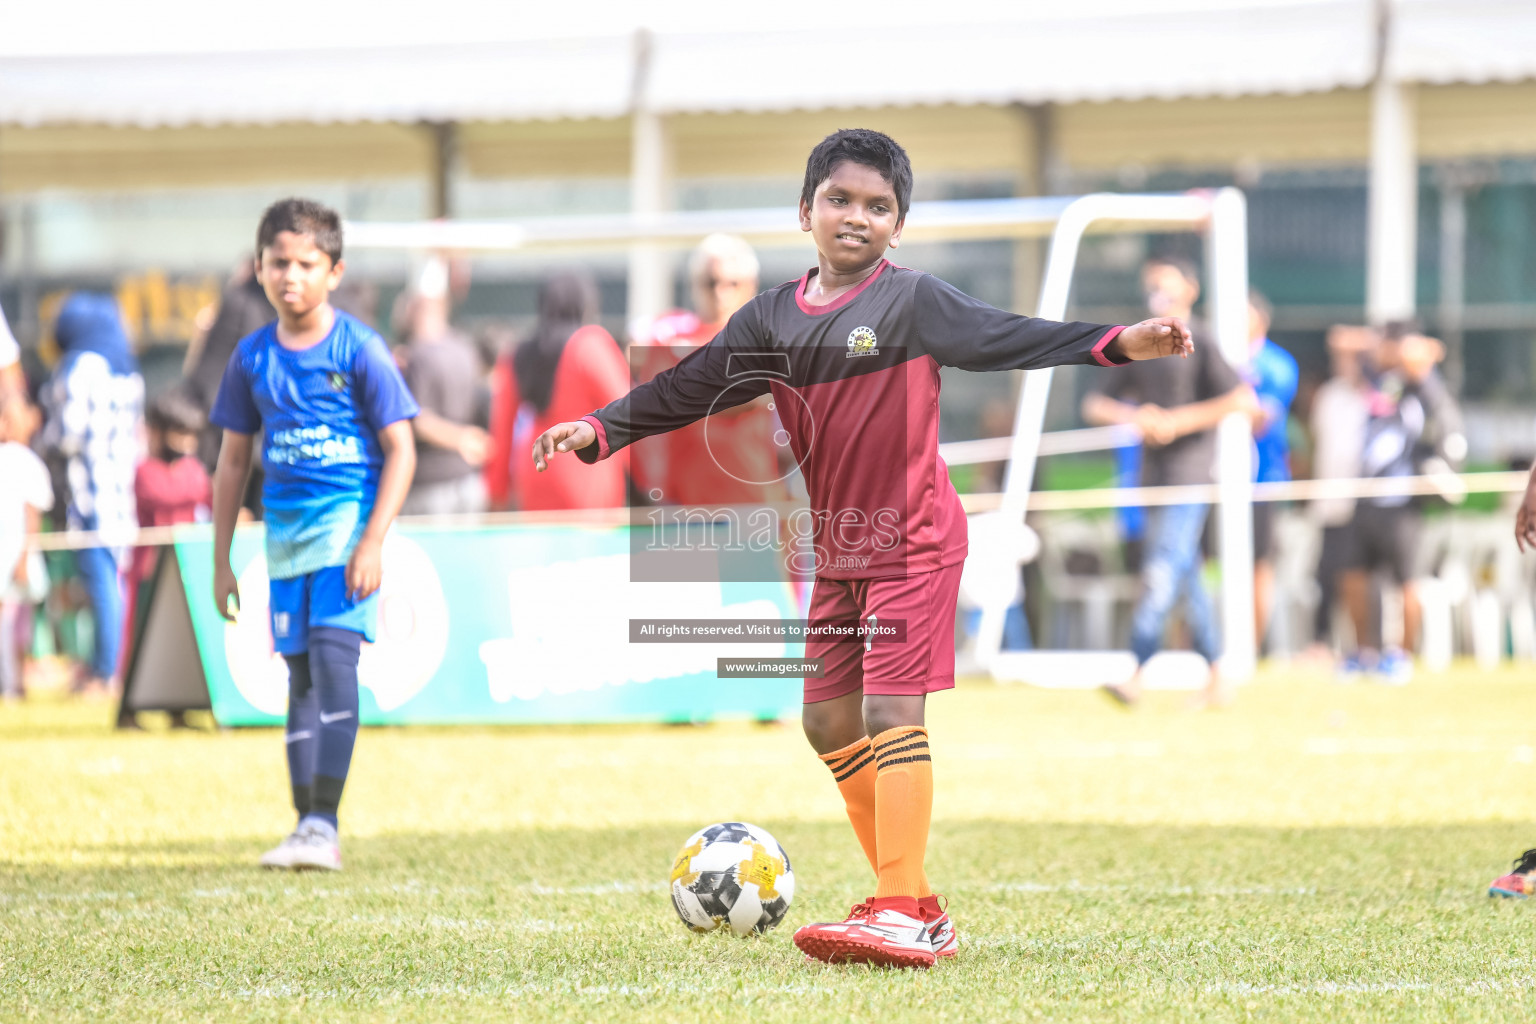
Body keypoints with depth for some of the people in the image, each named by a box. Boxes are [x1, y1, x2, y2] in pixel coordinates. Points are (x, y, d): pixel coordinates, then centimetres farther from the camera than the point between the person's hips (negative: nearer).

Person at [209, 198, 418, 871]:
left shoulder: (359, 349, -7)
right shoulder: (252, 357, 7)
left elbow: (400, 451, -7)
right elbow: (233, 462, 15)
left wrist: (372, 543, -16)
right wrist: (221, 562, 13)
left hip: (349, 518, -5)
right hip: (287, 531, 5)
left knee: (333, 654, -18)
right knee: (301, 676, 8)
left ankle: (325, 824, -19)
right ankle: (306, 829, 11)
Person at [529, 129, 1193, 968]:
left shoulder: (913, 302, -8)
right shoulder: (772, 319, 6)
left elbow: (1007, 338, -15)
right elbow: (689, 389, 10)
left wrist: (1113, 343, -27)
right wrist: (601, 429, 2)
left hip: (914, 539, -7)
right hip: (837, 549, 7)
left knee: (891, 713, -15)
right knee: (830, 721, 9)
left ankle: (903, 916, -17)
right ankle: (913, 904, 18)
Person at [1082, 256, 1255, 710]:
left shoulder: (1201, 348, -4)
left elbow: (1243, 399, -16)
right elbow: (1094, 404, 14)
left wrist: (1180, 420, -19)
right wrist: (1134, 416, -7)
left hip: (1189, 476, -7)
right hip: (1154, 477, 7)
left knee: (1162, 574, -16)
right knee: (1187, 580, 9)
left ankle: (1136, 675, -22)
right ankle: (1216, 681, 14)